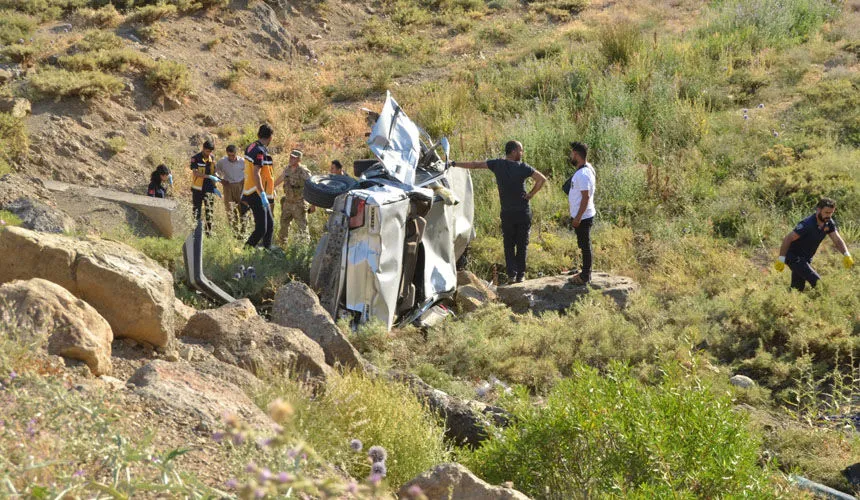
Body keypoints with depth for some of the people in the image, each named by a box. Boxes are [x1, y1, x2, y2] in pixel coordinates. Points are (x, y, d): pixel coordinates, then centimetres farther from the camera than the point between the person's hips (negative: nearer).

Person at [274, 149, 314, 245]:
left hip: (299, 204, -7)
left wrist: (313, 204, -21)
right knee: (284, 224, 16)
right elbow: (279, 179, 24)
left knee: (302, 226, -7)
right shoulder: (287, 169, 4)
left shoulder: (304, 172, -16)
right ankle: (281, 243, 31)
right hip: (287, 203, 7)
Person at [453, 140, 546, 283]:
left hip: (507, 213, 2)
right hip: (523, 212, -2)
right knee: (522, 245, 7)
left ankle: (511, 274, -1)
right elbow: (542, 179, -15)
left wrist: (454, 164, 11)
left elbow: (475, 164, 3)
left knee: (509, 245, 10)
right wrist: (531, 194, -5)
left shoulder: (498, 164, -1)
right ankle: (520, 275, 6)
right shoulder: (523, 167, -7)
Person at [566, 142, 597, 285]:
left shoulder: (582, 174, -25)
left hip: (582, 217, -10)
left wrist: (577, 218, -23)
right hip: (583, 216, 10)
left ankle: (585, 276, 9)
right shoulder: (588, 167, 6)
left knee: (585, 246, 0)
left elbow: (586, 197, -26)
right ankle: (585, 272, 29)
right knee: (584, 245, 18)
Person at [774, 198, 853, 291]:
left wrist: (846, 254, -23)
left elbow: (837, 240, -4)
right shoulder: (808, 224, -26)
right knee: (817, 282, -19)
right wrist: (781, 259, -24)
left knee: (798, 289, 12)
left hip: (806, 259, 8)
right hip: (794, 258, -8)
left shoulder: (829, 223, -2)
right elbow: (787, 239, -24)